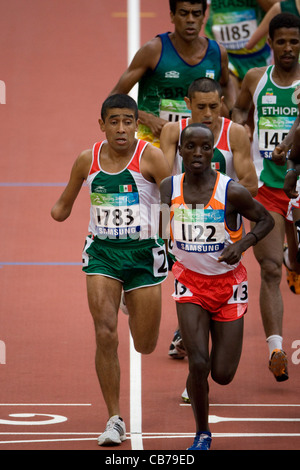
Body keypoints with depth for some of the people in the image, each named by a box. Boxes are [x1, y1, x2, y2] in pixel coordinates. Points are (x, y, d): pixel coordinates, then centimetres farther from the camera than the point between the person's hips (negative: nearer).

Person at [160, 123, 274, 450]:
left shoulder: (231, 191, -18)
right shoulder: (169, 188, -8)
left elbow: (265, 220, -5)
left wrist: (243, 243, -20)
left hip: (228, 283, -1)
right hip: (190, 282, 1)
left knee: (223, 375, 1)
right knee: (198, 364, -14)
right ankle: (202, 434, 8)